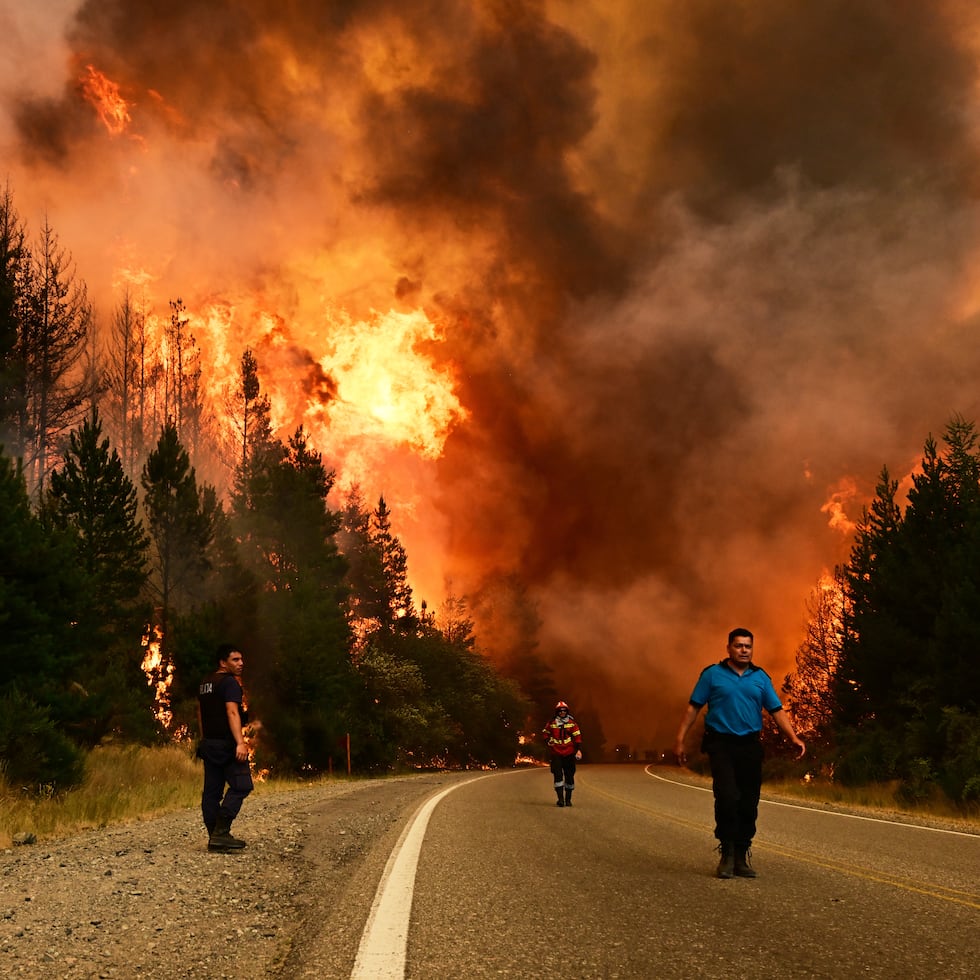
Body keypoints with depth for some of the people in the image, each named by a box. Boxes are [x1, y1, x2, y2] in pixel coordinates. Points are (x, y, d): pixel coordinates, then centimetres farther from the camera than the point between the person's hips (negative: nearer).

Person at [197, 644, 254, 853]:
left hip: (208, 743, 9)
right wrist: (240, 742, -28)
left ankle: (214, 837, 8)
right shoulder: (230, 682, -10)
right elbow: (232, 712, -21)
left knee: (212, 790, 7)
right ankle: (221, 832, -17)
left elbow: (200, 713, 23)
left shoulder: (205, 684, 17)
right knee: (240, 785, -9)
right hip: (226, 744, -9)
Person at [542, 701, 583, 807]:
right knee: (558, 775, -11)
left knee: (569, 776, 6)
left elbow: (577, 736, 2)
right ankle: (560, 798, -11)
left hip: (569, 754, 1)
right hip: (556, 753, -1)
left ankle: (568, 799, 17)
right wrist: (548, 742, 4)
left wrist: (578, 749, -6)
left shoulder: (572, 723, 2)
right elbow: (546, 734, 19)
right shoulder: (551, 724, 3)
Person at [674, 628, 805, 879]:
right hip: (721, 745, -3)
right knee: (727, 797, -15)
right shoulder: (712, 674, 4)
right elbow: (693, 708, 3)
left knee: (749, 804, 3)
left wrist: (794, 738, -7)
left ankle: (741, 858, 13)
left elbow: (777, 711, 7)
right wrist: (680, 740, -4)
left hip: (750, 746, 3)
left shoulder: (761, 677, 11)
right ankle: (727, 853, -2)